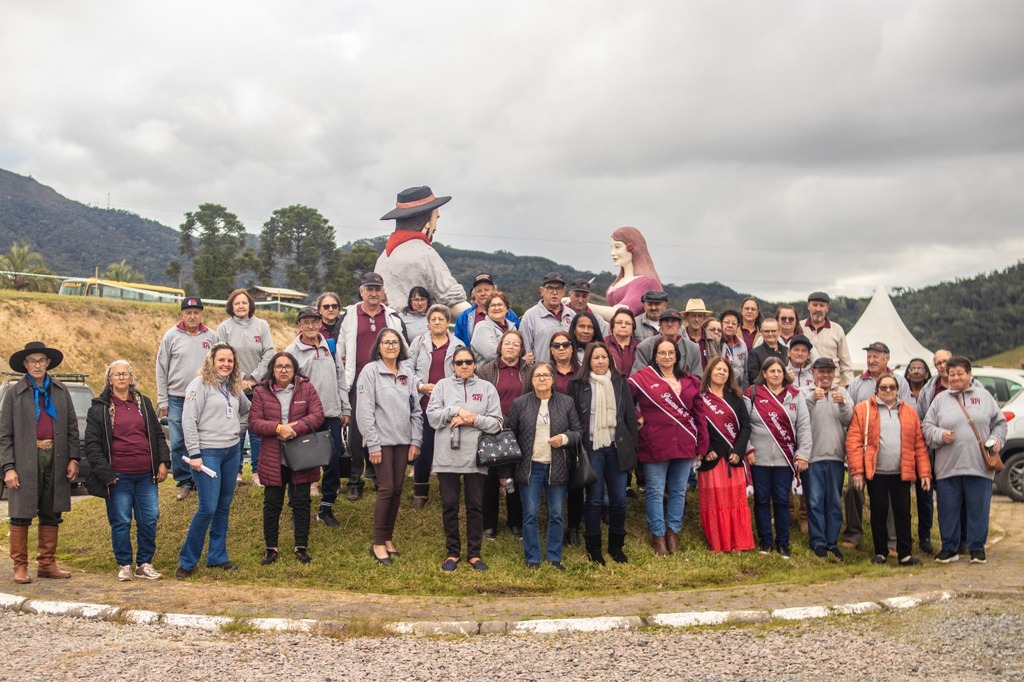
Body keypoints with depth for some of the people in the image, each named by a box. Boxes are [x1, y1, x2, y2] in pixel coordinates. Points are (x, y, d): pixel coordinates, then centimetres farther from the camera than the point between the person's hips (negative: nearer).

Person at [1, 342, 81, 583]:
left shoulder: (61, 392, 9)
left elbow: (72, 427, 9)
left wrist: (73, 458, 1)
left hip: (56, 459, 3)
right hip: (26, 461, -3)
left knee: (51, 516, 10)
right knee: (21, 516, 1)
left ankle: (47, 564, 20)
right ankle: (20, 566, 11)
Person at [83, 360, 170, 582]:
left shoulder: (143, 403, 13)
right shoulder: (99, 408, 1)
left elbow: (158, 434, 15)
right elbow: (92, 444, -2)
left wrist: (163, 462, 5)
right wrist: (105, 473, -9)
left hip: (146, 474, 3)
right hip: (119, 476, -3)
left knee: (149, 520, 4)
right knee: (121, 522, 1)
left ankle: (144, 564, 17)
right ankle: (124, 565, 16)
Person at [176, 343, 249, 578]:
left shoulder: (234, 387, 11)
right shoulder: (200, 384, -9)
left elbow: (247, 410, 29)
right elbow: (188, 421, -13)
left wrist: (238, 428, 12)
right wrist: (194, 454, -16)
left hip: (232, 451, 7)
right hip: (208, 452, -7)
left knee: (224, 507, 11)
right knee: (207, 508, -9)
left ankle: (217, 556, 22)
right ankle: (187, 561, 5)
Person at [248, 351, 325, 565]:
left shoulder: (306, 388, 1)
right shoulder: (261, 391, 1)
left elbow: (317, 415, -7)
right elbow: (254, 422, -6)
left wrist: (295, 429, -20)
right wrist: (279, 428, -20)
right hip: (273, 459, 0)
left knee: (301, 503, 7)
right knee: (272, 504, 8)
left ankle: (302, 547, 18)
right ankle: (270, 548, 20)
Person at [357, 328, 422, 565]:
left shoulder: (408, 373, 10)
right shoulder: (370, 372, -5)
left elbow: (416, 410, 12)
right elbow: (365, 411, -9)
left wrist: (416, 441, 5)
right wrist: (373, 445, -13)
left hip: (403, 440, 5)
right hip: (382, 441, -5)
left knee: (397, 490, 8)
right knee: (386, 489, -6)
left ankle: (388, 537, 20)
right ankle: (378, 543, 4)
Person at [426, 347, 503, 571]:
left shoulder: (487, 388, 5)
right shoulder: (442, 386, 6)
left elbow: (496, 423, -2)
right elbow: (432, 416, -5)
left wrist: (472, 419, -13)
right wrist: (457, 411, -14)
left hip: (476, 457, 0)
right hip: (447, 457, 0)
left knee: (475, 506, 7)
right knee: (449, 506, 6)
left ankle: (474, 553, 19)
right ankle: (452, 552, 19)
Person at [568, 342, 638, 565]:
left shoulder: (620, 382, 7)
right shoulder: (578, 385, -1)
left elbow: (630, 417, 8)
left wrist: (632, 451, 4)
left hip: (616, 448, 2)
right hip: (591, 449, -2)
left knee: (619, 499, 5)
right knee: (594, 499, 4)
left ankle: (616, 546, 21)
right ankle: (593, 548, 16)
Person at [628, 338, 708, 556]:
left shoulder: (690, 381, 10)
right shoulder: (643, 378, -3)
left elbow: (699, 414, 10)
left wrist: (702, 444, 6)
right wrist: (637, 418, -9)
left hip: (684, 445, 4)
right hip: (655, 445, -4)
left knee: (678, 491, 11)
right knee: (655, 491, 3)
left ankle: (673, 532, 23)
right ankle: (658, 534, 13)